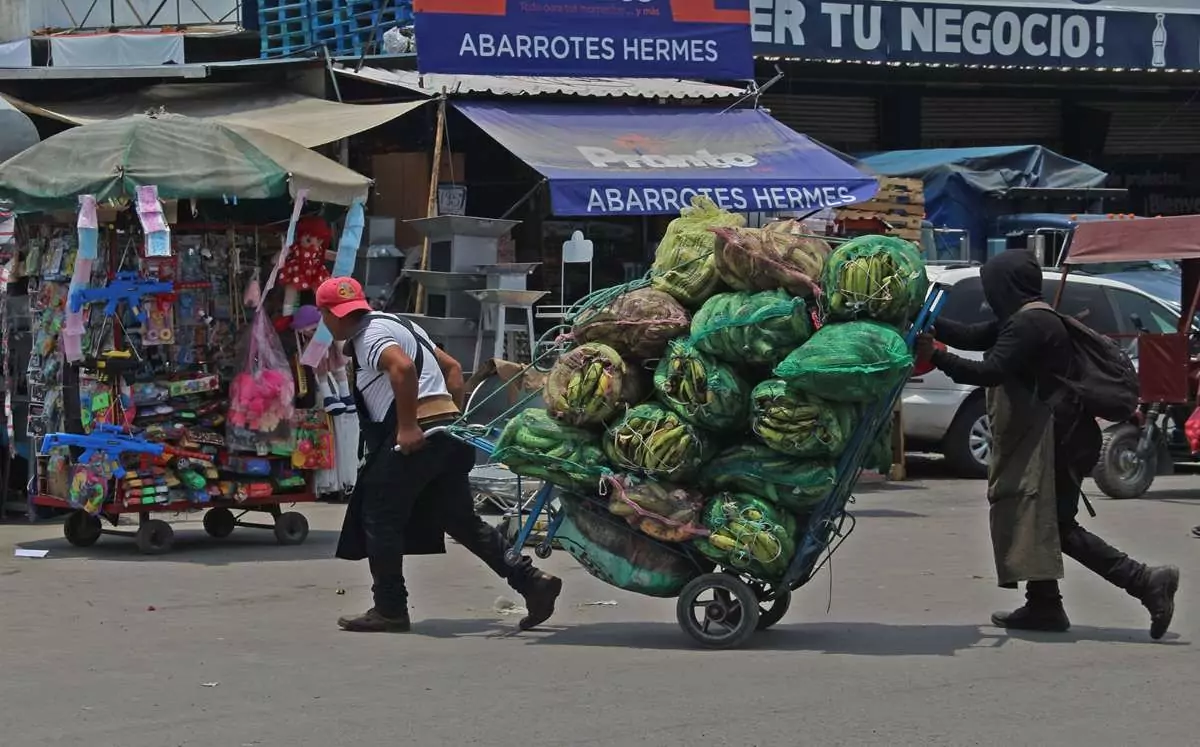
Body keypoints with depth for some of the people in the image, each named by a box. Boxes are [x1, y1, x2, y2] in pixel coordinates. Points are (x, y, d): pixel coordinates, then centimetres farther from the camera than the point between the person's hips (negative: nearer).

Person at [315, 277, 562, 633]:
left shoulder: (370, 335, -6)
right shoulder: (395, 324, 25)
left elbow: (403, 367, -27)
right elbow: (452, 367, 27)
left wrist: (407, 427, -24)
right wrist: (455, 417, 21)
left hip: (415, 437, -10)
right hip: (447, 433, 10)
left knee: (380, 518, 1)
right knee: (461, 520, 12)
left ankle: (389, 610, 3)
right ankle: (532, 582, 6)